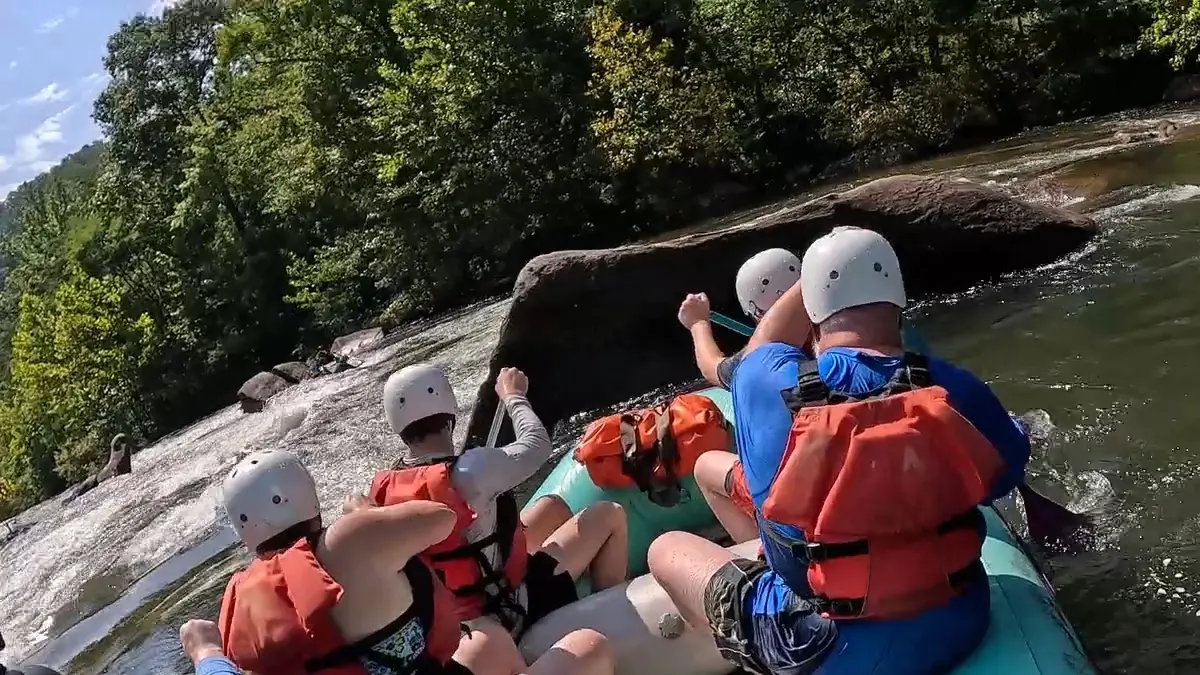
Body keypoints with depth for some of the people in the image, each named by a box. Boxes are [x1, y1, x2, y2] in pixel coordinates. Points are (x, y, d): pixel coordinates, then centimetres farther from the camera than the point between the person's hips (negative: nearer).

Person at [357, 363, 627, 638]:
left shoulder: (384, 489, -8)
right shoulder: (470, 471, -29)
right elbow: (538, 445, -12)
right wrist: (514, 396, 5)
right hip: (512, 612, -7)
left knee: (553, 507, 21)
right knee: (609, 515, 3)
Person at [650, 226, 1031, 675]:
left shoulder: (767, 387, -17)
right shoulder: (956, 391, -14)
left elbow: (767, 341, 8)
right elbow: (1008, 474, 6)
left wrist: (824, 269, 15)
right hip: (959, 627, 3)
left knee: (666, 549, 16)